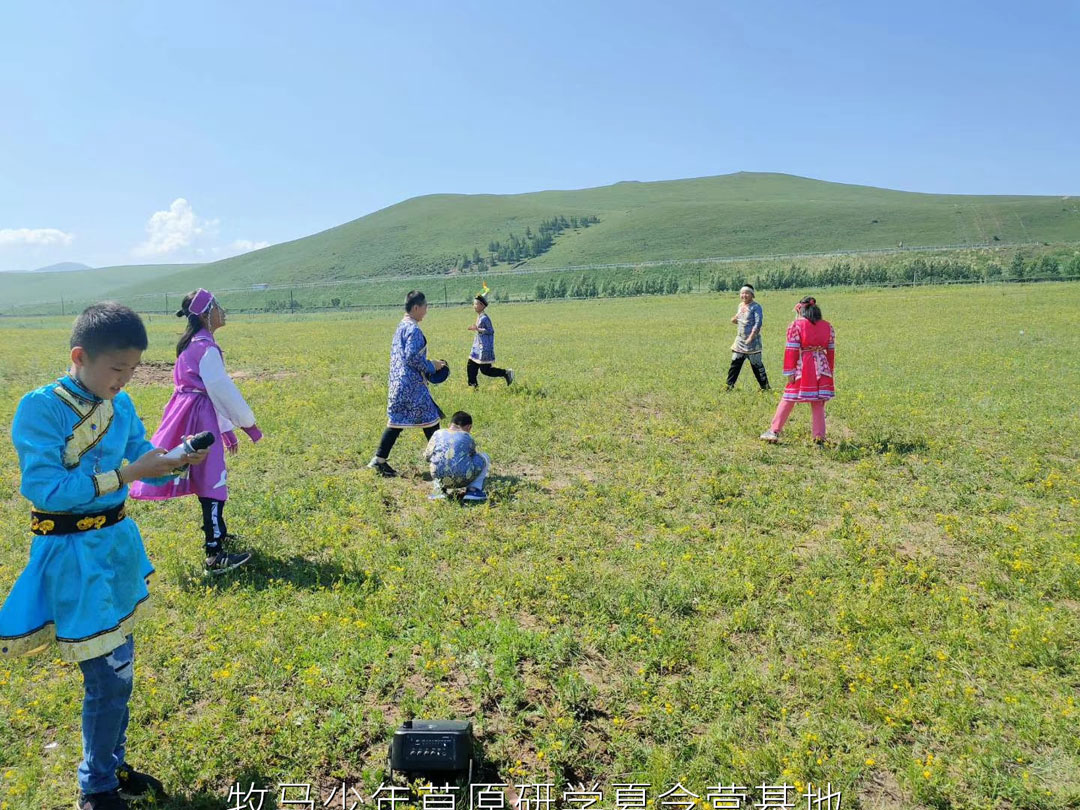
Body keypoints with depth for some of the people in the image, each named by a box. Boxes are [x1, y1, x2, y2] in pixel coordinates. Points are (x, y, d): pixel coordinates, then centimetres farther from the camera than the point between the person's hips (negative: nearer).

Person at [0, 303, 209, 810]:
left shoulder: (120, 404, 2)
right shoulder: (42, 408, -17)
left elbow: (142, 464, 7)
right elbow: (45, 489, -22)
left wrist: (176, 461, -13)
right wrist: (126, 474, -27)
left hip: (119, 544, 6)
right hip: (75, 557, -6)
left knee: (118, 668, 18)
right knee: (108, 677, 1)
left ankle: (113, 767, 38)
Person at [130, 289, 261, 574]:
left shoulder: (191, 345, 15)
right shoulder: (207, 348, -17)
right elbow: (223, 389, -17)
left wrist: (226, 429, 21)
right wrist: (248, 423, -7)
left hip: (187, 411, 10)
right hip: (200, 416, -10)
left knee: (206, 477, 21)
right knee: (212, 481, -8)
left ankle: (217, 533, 37)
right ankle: (215, 556, -6)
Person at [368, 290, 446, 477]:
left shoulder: (401, 327, 15)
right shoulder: (413, 329, -15)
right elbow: (412, 357, -21)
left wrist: (429, 365, 20)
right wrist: (431, 366, -7)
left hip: (398, 383, 9)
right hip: (412, 386, -9)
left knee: (396, 422, 11)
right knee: (430, 420, 2)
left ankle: (379, 460, 11)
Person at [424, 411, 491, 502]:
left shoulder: (437, 434, 13)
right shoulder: (467, 437, 9)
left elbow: (427, 456, 21)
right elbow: (472, 454, 23)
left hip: (441, 480, 3)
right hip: (462, 480, -3)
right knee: (484, 458, 22)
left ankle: (439, 490, 16)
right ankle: (473, 490, 8)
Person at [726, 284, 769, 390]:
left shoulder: (756, 306, -10)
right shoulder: (741, 305, 13)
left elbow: (758, 323, -17)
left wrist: (751, 337, -24)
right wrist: (735, 320, 2)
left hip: (752, 341, -7)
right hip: (740, 340, 7)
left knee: (756, 364, -2)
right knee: (735, 363, 7)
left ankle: (765, 386, 7)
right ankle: (729, 385, 13)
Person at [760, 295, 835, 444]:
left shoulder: (796, 325, -4)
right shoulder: (828, 326, 9)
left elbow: (791, 350, -8)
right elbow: (831, 350, 12)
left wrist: (789, 372, -6)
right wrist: (830, 371, 20)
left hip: (802, 367, -3)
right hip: (821, 368, 4)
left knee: (788, 400, 6)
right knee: (818, 404, 8)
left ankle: (774, 432, 10)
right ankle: (819, 437, 9)